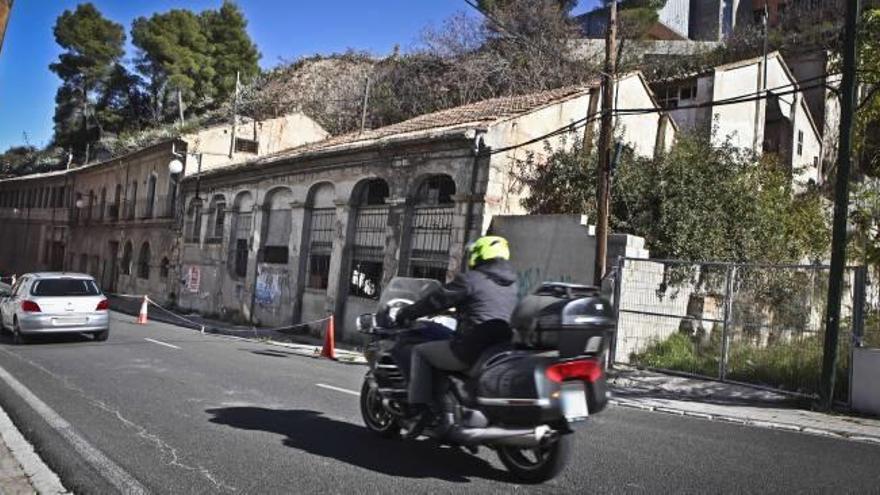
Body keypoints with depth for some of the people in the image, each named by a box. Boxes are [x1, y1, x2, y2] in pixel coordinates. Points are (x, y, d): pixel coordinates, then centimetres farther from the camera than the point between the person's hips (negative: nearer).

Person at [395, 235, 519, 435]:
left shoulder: (469, 279, -6)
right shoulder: (512, 284, 15)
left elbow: (435, 300, -1)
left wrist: (405, 314, 13)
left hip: (472, 350, -7)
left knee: (420, 352, 12)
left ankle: (419, 406, 0)